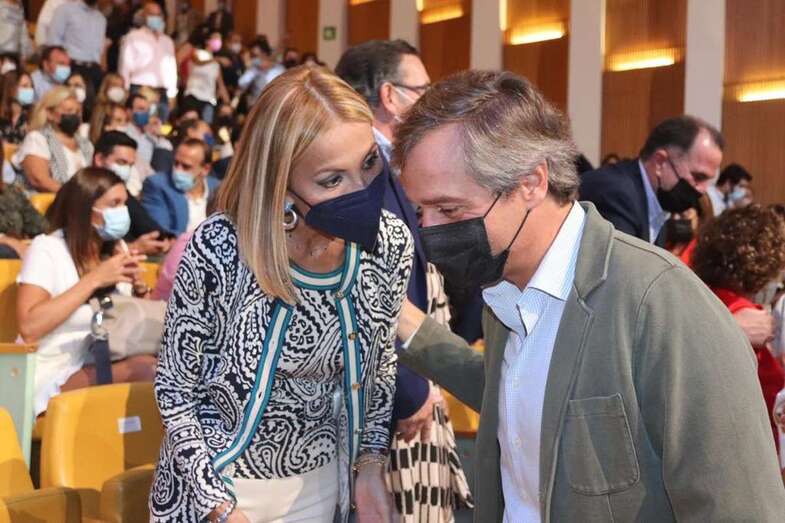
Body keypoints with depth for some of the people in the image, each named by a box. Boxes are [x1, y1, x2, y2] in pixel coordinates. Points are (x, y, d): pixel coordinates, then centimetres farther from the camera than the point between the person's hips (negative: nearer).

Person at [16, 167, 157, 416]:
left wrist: (136, 288, -4)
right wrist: (94, 279, -20)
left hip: (104, 367, 6)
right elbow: (29, 328, -22)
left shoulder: (116, 251, 12)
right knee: (144, 368, -32)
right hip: (53, 379, -6)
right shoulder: (47, 248, -8)